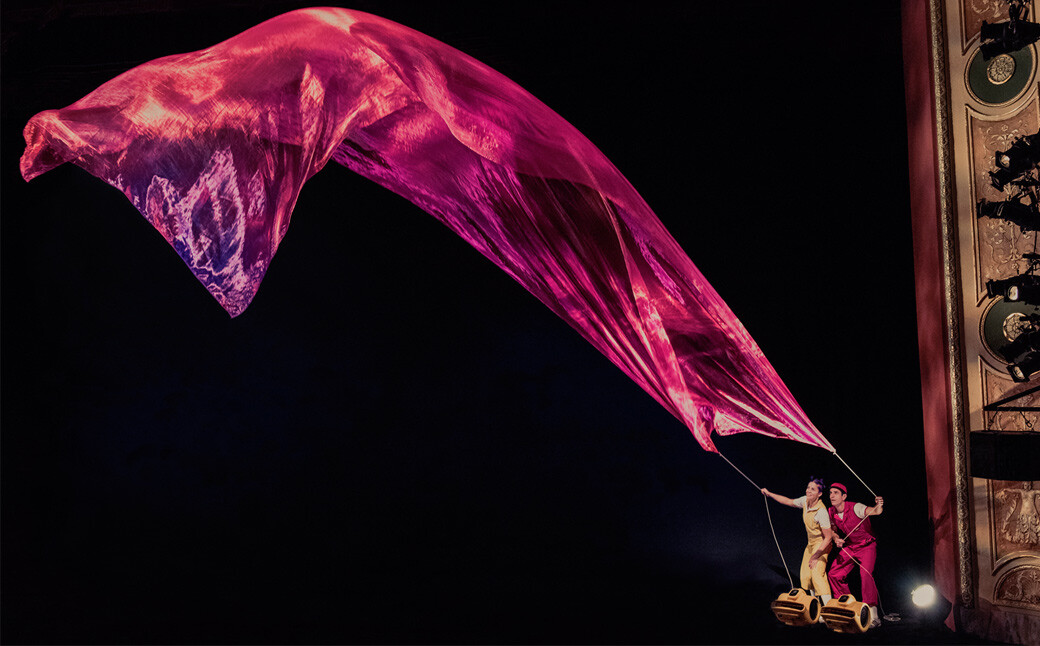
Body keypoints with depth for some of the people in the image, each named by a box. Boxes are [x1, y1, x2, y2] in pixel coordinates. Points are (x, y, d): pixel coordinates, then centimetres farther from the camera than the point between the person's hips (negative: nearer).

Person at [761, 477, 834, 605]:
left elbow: (828, 537, -25)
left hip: (822, 544, -8)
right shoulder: (805, 501, -7)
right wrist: (769, 493, 20)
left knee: (817, 573, -23)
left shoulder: (821, 512, -29)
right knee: (805, 575, 7)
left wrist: (816, 556, -23)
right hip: (811, 544, 8)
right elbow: (788, 501, 14)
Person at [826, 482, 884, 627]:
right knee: (834, 574, 1)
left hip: (867, 546, -6)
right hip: (848, 547, 6)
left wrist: (879, 506, -67)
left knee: (866, 575, -26)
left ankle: (872, 616, -20)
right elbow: (834, 529, 9)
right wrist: (836, 539, -13)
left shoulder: (855, 508, -26)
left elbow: (875, 511, -43)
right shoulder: (831, 512, -7)